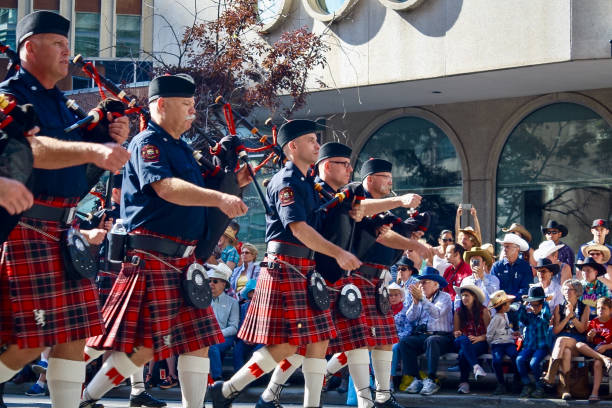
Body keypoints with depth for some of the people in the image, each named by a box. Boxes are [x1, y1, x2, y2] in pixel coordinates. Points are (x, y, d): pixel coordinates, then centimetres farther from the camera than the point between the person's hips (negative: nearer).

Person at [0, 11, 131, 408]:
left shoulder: (60, 102, 19)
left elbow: (76, 161, 23)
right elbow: (32, 149, -26)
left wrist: (112, 140, 2)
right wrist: (93, 150, -38)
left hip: (63, 229, 8)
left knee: (76, 332, 6)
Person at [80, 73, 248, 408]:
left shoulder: (182, 148, 18)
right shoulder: (147, 142, -9)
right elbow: (166, 187, -27)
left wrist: (230, 186, 9)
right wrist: (219, 198, -39)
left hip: (184, 261, 9)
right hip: (153, 259, -9)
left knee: (198, 340, 6)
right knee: (142, 346, -7)